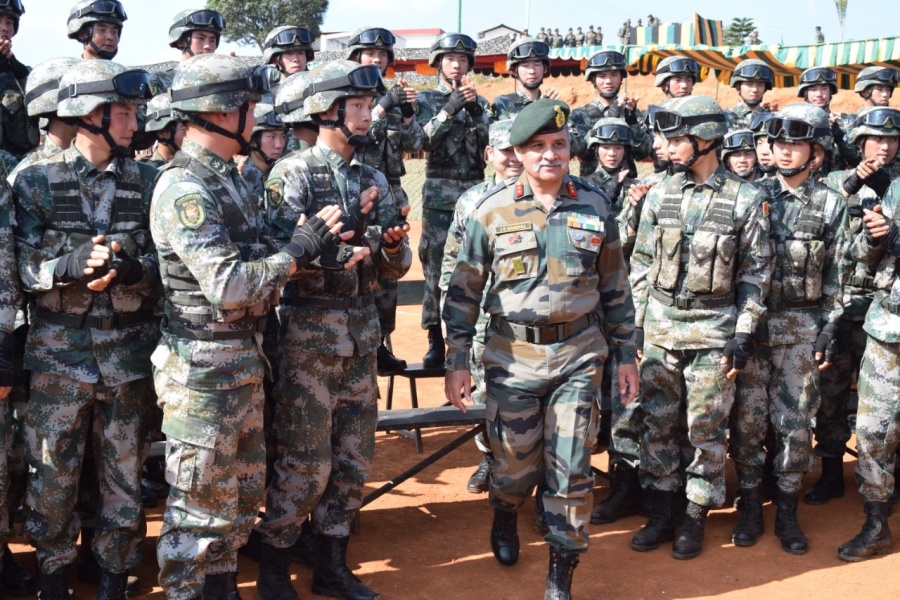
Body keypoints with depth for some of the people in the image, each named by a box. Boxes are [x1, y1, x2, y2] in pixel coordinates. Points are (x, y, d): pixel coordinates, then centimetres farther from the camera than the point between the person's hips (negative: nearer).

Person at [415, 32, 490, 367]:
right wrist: (450, 108, -20)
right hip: (439, 195, -2)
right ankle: (436, 341, 4)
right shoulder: (426, 100, 7)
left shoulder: (479, 102, 14)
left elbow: (491, 140, 0)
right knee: (436, 267, -3)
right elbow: (423, 138, -9)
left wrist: (474, 109, -15)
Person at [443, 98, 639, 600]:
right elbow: (464, 291, -1)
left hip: (579, 354, 1)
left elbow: (616, 287, 8)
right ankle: (505, 519, 46)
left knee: (572, 470, 2)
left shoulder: (595, 205, 2)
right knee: (516, 463, 11)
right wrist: (457, 362, -3)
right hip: (513, 356, -1)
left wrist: (626, 354, 7)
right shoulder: (493, 211, -3)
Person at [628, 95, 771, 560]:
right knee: (657, 423, 9)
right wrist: (638, 324, 4)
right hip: (660, 326, 3)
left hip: (714, 330, -3)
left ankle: (696, 518, 20)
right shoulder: (659, 195, 3)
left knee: (706, 429, 5)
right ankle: (660, 514, 22)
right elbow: (641, 264, 8)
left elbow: (755, 273, -2)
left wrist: (743, 337, -7)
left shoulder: (745, 199, -5)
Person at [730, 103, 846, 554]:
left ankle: (787, 510, 19)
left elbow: (835, 275, 3)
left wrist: (830, 330, -3)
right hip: (750, 321, 0)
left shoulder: (831, 204, 3)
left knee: (796, 421, 5)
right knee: (747, 417, 4)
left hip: (802, 325, 0)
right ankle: (750, 504, 19)